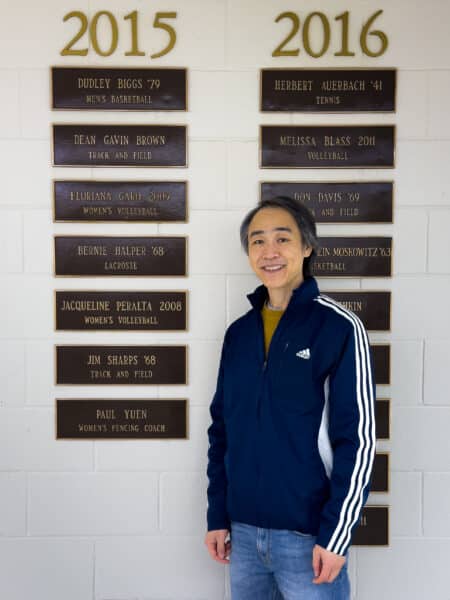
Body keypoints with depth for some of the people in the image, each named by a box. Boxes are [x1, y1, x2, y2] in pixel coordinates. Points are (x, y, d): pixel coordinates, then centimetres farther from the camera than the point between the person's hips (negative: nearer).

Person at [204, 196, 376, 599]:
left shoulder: (339, 327, -10)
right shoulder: (238, 332, 5)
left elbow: (357, 438, -12)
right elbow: (221, 429, 9)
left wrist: (335, 534, -13)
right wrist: (217, 516, 7)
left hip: (307, 533, -4)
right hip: (243, 530, 5)